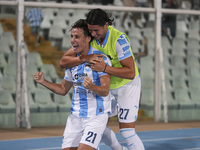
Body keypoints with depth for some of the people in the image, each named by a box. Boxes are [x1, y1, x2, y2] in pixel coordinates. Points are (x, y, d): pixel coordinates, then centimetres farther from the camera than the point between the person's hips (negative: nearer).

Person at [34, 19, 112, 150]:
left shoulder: (101, 59, -12)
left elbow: (105, 91, -20)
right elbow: (63, 89, 18)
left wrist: (91, 87, -41)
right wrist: (43, 82, 3)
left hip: (96, 116, -6)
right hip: (76, 115, 6)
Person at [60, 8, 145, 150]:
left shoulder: (119, 39, -30)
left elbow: (130, 72, -32)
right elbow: (63, 61, -18)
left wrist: (105, 68, -42)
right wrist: (85, 58, -35)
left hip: (128, 85, -6)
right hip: (107, 85, 6)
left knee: (127, 131, -13)